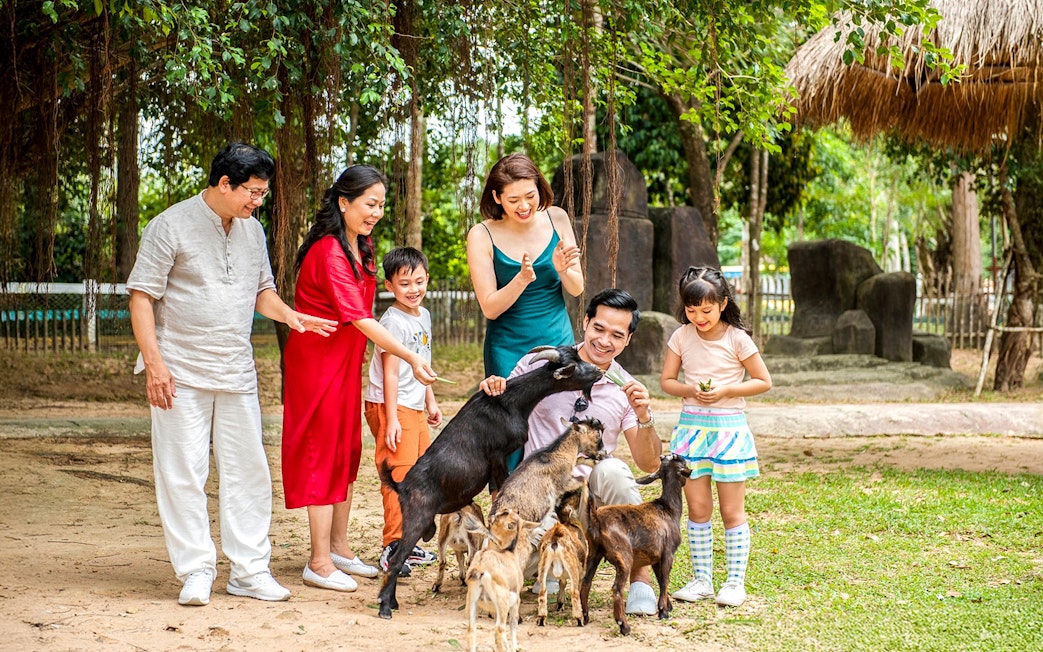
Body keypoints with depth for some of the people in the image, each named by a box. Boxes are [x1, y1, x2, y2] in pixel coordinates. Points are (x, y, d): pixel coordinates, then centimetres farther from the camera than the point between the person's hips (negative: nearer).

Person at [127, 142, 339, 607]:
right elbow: (142, 296, -7)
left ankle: (249, 569, 13)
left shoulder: (252, 230, 13)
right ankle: (195, 572, 5)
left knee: (249, 470, 5)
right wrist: (153, 363, -15)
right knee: (183, 473, -3)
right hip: (181, 373, -5)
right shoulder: (171, 226, -6)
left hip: (237, 373, 6)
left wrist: (290, 316, 3)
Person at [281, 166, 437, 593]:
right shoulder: (329, 253, -21)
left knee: (347, 451, 12)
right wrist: (410, 357, -32)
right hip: (318, 360, -9)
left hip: (346, 359, 9)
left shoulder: (360, 248, 8)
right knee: (324, 451, -6)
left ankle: (338, 548, 20)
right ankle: (319, 563, -3)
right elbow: (360, 318, -27)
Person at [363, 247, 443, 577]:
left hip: (414, 408, 9)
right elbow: (390, 373, -18)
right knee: (398, 475, -12)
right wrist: (392, 419, -21)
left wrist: (431, 402, 24)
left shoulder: (423, 316, 12)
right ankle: (392, 549, -10)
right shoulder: (393, 321, -15)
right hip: (390, 406, -9)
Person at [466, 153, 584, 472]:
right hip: (509, 350, -3)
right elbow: (490, 308, -11)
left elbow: (577, 289, 3)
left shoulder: (556, 219, -1)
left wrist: (563, 270, -19)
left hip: (558, 342, 3)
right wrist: (522, 279, -27)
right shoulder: (482, 235, -10)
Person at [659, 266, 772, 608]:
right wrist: (690, 389, -13)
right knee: (697, 508, 5)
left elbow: (763, 381, -2)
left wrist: (725, 391, -15)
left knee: (732, 510, 2)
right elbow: (666, 380, 8)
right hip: (691, 426, 3)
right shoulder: (682, 337, 3)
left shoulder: (737, 338, -6)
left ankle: (735, 582, 8)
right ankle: (702, 580, 13)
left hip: (728, 428, -3)